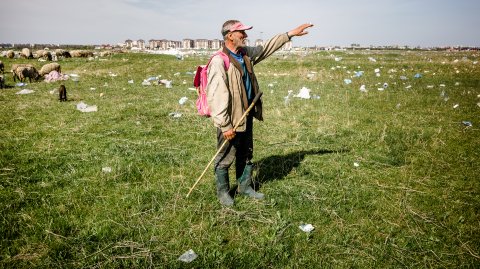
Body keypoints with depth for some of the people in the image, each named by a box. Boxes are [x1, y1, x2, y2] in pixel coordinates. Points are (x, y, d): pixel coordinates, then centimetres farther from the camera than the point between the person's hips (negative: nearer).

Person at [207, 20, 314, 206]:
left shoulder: (246, 54, 7)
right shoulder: (219, 61, -21)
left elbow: (266, 47, 22)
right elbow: (216, 96, -25)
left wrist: (290, 34, 20)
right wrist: (225, 126, -25)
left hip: (247, 115, 9)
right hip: (231, 120, -8)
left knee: (246, 155, 20)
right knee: (225, 158, 7)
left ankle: (245, 186, 38)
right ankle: (223, 191, 27)